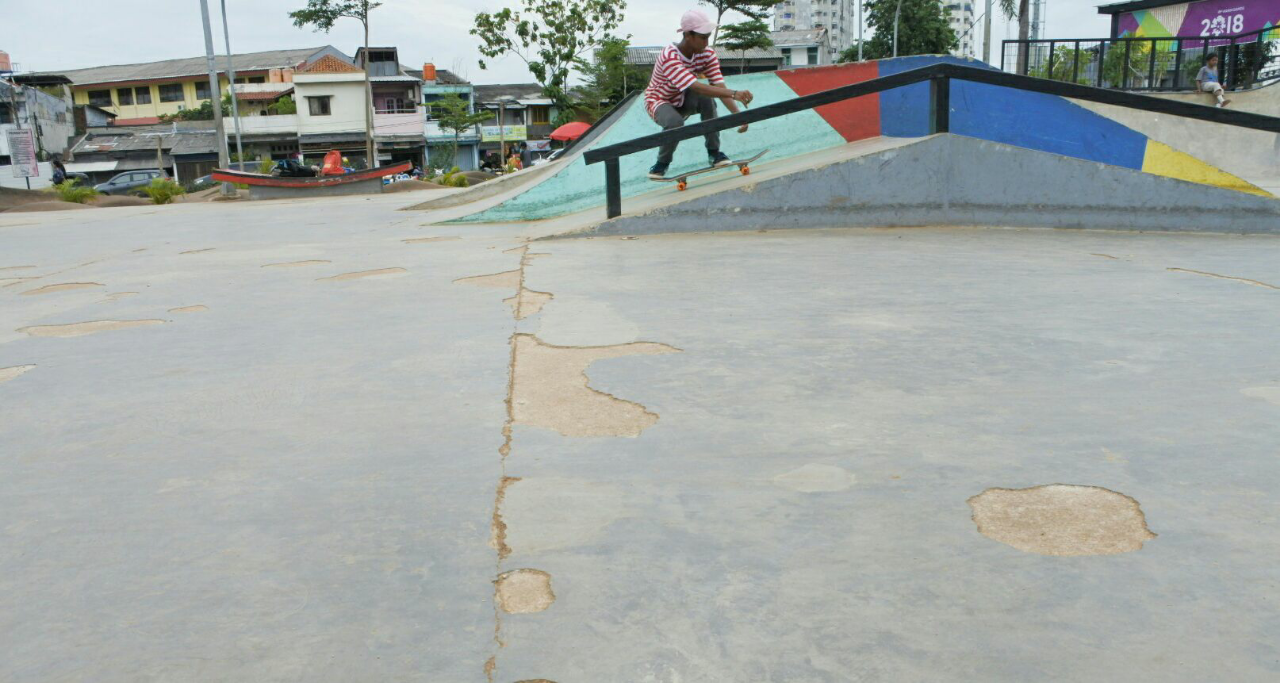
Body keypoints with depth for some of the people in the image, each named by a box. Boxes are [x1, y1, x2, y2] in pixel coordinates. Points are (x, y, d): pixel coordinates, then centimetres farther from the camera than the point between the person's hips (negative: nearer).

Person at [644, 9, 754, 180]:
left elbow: (720, 87, -23)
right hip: (658, 101, -4)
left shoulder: (708, 54, -16)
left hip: (683, 101, 5)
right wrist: (734, 94, -56)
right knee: (675, 122, -38)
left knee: (707, 98, -29)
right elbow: (697, 87, -46)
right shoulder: (669, 57, -34)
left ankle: (713, 152, -14)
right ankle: (662, 163, -8)